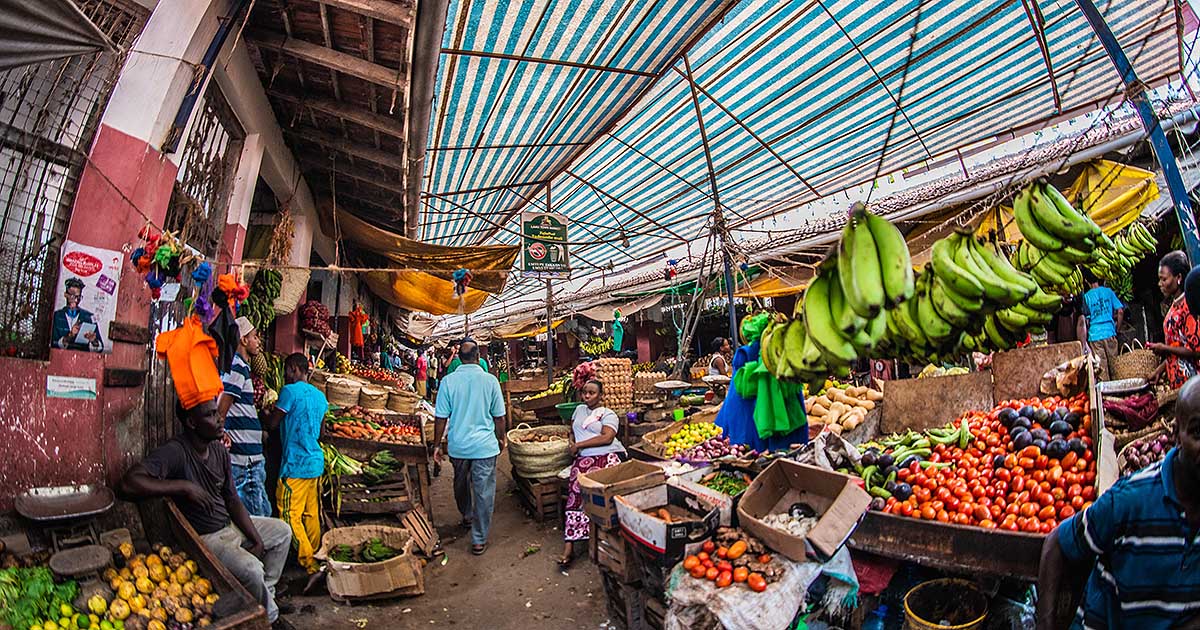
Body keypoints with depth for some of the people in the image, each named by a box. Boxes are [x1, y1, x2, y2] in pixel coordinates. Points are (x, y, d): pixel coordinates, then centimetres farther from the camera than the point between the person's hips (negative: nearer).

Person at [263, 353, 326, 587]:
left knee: (290, 516, -4)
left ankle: (311, 566, -9)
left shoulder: (291, 391, -11)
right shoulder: (320, 395, 12)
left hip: (295, 465, -8)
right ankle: (316, 558, 25)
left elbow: (272, 424, -6)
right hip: (316, 462, 8)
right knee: (312, 515, 16)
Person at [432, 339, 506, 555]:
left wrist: (437, 445, 8)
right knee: (484, 492, 7)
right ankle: (479, 540, 13)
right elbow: (499, 416, -3)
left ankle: (467, 516, 48)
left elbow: (441, 417, -4)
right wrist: (502, 438, 14)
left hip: (457, 445, 2)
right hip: (485, 445, -2)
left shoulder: (448, 381, -8)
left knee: (461, 484, 27)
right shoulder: (490, 380, -10)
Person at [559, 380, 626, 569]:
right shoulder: (579, 409, 27)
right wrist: (572, 443, 9)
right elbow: (572, 430, 32)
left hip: (609, 456, -2)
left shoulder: (608, 414, 9)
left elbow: (607, 438, -6)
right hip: (584, 459, 3)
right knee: (577, 491, -22)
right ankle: (569, 545, -22)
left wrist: (579, 445, -5)